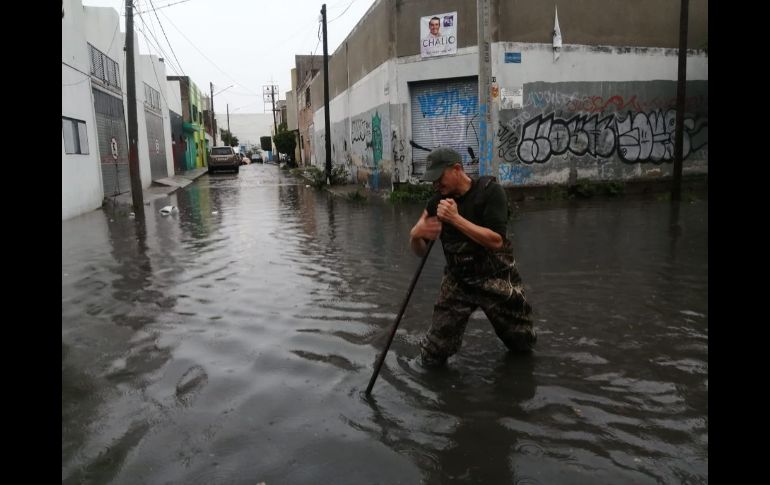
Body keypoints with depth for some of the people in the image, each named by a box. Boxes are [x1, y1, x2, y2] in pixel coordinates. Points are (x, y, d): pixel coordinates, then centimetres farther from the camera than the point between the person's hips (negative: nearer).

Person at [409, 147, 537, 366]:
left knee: (523, 345, 15)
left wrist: (456, 219, -33)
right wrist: (416, 235, -25)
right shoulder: (437, 202, -4)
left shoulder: (490, 191, -15)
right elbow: (420, 252, -2)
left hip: (496, 279, -2)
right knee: (432, 358, -5)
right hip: (457, 281, 2)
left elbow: (496, 241, -26)